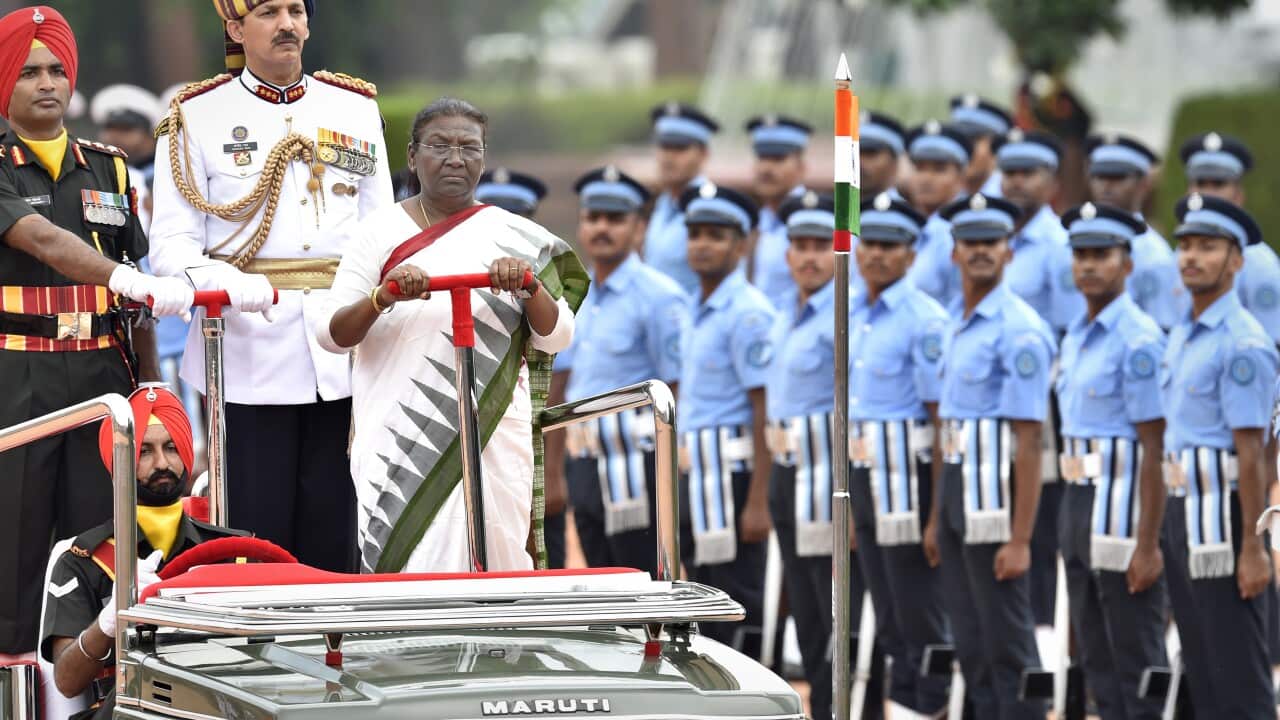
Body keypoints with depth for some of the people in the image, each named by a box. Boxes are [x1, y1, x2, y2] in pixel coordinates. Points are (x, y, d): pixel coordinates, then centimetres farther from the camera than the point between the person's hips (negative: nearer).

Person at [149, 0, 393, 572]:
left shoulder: (356, 108, 16)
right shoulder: (197, 117, 6)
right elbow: (172, 241, -1)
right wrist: (220, 283, -22)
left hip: (342, 354, 3)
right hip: (248, 351, -3)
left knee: (332, 536, 3)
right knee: (255, 528, -6)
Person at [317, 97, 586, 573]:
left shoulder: (519, 238, 8)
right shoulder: (383, 230, 5)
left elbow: (556, 337, 5)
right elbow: (330, 333, -1)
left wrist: (529, 287, -15)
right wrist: (382, 297, -20)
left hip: (490, 437, 1)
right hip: (398, 440, -1)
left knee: (486, 563, -7)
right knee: (405, 557, -11)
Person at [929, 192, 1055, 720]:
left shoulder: (1020, 330, -15)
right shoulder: (960, 323, 13)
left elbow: (1029, 441, -18)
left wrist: (1020, 539, -22)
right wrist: (937, 516, 19)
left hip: (997, 494, -9)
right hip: (957, 488, 9)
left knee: (1007, 642, -5)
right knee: (970, 641, 12)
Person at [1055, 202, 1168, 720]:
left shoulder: (1138, 340, -15)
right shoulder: (1076, 336, 12)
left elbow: (1155, 448, -18)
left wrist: (1148, 545, -21)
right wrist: (1070, 526, 17)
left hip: (1124, 502, -9)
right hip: (1078, 501, 9)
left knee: (1137, 658, -3)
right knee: (1097, 658, 13)